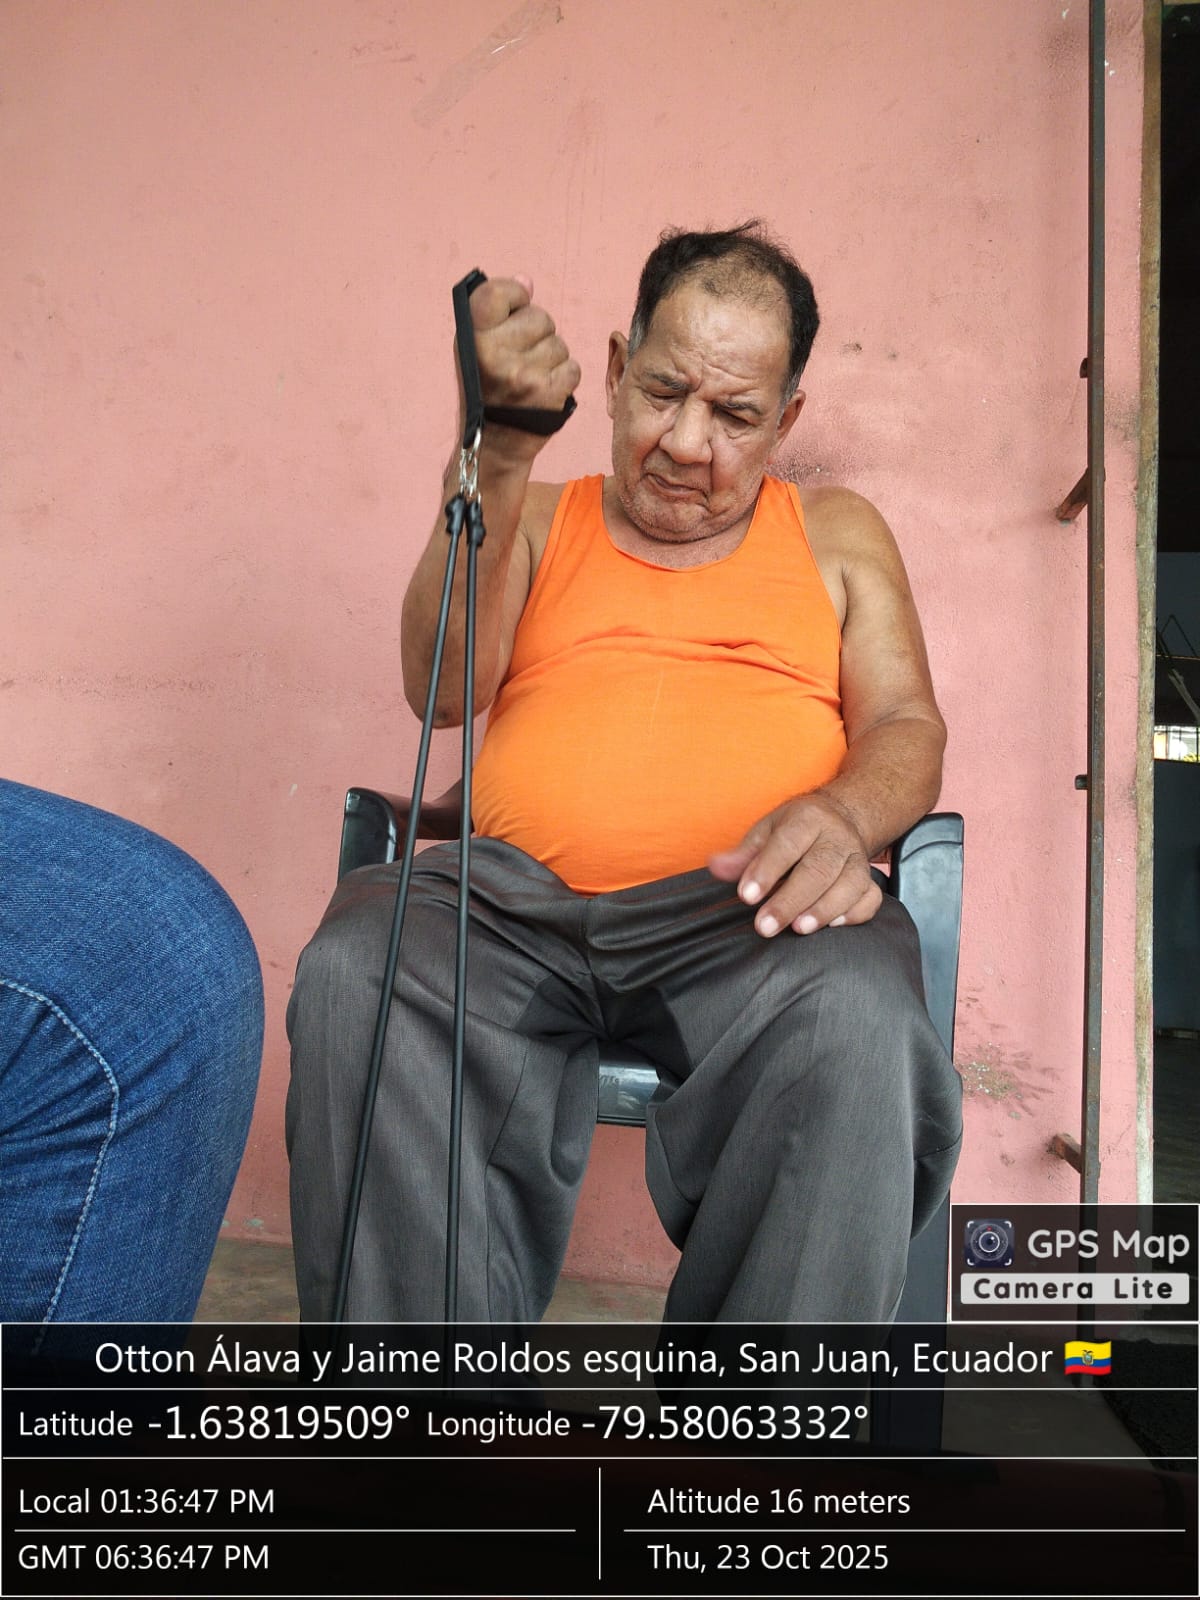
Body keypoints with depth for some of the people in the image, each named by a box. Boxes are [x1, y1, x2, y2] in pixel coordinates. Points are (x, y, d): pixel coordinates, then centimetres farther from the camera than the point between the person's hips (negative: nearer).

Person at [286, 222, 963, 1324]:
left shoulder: (837, 534, 24)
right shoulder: (538, 520, 23)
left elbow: (908, 726, 12)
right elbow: (443, 690, 5)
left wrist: (843, 813, -13)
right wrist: (496, 458, -9)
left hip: (735, 906, 0)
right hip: (514, 897, 1)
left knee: (854, 1000, -36)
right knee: (357, 967, -32)